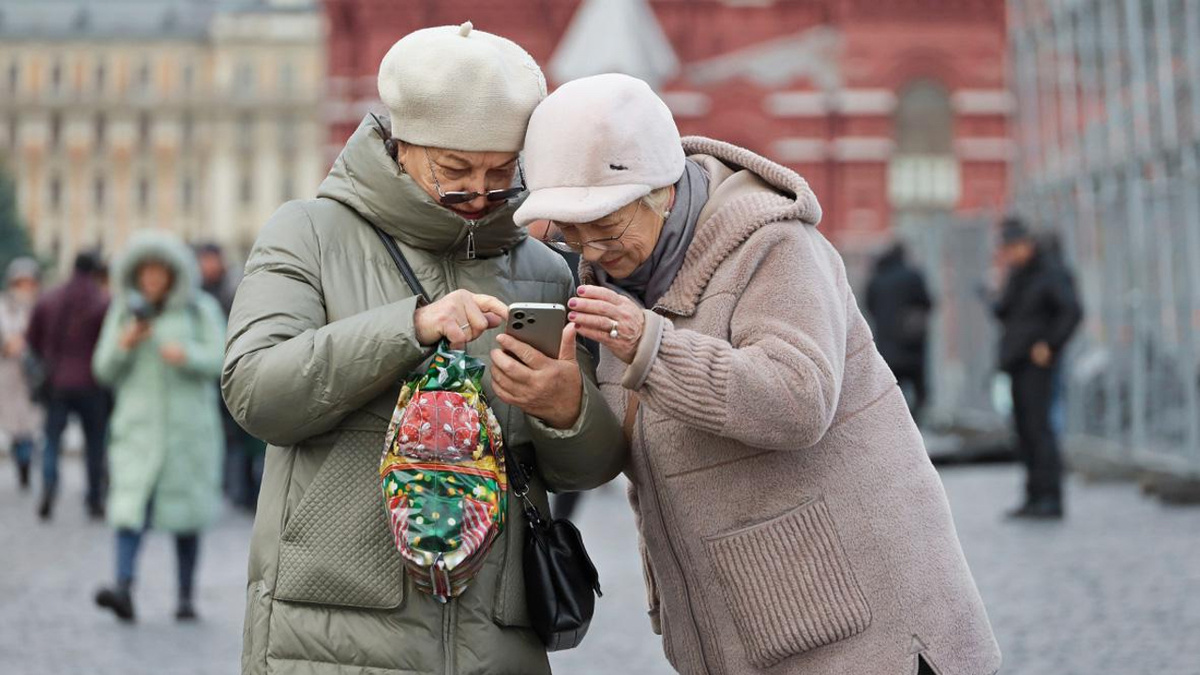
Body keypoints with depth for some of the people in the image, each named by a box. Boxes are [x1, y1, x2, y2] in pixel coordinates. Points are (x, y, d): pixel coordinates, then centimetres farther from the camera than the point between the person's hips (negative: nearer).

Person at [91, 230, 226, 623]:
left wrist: (187, 354, -24)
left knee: (187, 513, 4)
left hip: (188, 426, -1)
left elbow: (219, 358, -5)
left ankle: (186, 596, 13)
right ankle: (124, 589, -26)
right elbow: (105, 370, 8)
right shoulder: (123, 313, 10)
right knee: (130, 505, -15)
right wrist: (125, 344, -12)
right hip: (138, 425, 1)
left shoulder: (200, 310, 4)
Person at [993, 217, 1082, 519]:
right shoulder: (1018, 276, 17)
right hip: (1017, 361, 9)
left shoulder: (1051, 273, -10)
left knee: (1038, 425, -15)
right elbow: (1002, 312, 19)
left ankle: (1050, 497, -18)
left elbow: (1072, 311, -20)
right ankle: (1036, 497, 11)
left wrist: (1050, 345, -20)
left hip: (1036, 362, -9)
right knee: (1024, 429, 8)